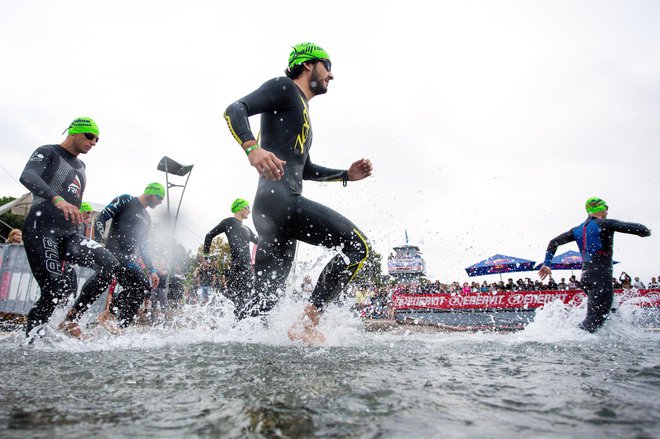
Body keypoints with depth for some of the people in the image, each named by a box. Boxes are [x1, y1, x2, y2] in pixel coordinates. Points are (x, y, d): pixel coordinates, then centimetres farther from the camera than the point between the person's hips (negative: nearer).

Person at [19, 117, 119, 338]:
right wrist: (57, 199, -39)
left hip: (68, 234, 7)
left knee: (110, 265, -15)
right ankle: (30, 336, 9)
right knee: (57, 290, -15)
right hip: (41, 230, -6)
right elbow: (27, 176, -22)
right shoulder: (47, 152, 0)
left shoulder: (80, 165, 22)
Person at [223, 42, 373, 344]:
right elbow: (235, 110, -9)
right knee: (358, 245, -13)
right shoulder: (285, 87, 6)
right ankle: (308, 324, -15)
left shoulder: (302, 112, 33)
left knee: (265, 302, 7)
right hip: (279, 200, -10)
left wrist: (347, 174, 26)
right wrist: (252, 148, -28)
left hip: (269, 210, 10)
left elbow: (306, 170, 38)